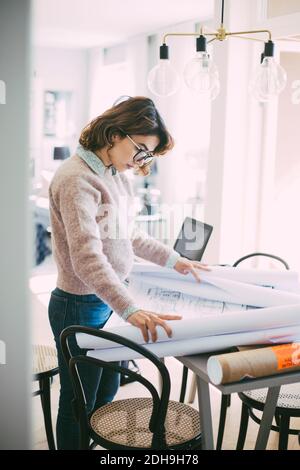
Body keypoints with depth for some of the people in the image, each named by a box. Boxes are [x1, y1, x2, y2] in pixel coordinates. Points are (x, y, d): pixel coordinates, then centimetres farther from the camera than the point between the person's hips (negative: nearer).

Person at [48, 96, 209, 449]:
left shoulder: (117, 175, 6)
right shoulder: (77, 178, -22)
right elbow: (87, 257, -33)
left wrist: (173, 260, 13)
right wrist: (131, 310, -42)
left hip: (113, 300, 9)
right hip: (82, 307, -9)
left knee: (105, 400, 22)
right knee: (78, 408, 9)